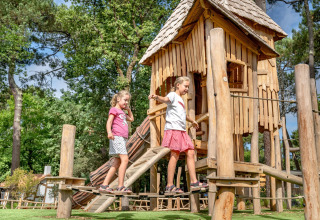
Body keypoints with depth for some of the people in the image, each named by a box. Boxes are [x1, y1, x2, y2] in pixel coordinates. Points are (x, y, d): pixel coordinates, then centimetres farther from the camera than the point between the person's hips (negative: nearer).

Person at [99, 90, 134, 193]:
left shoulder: (122, 112, 27)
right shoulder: (114, 109, 1)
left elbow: (131, 119, 43)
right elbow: (109, 121, -13)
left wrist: (128, 109, 31)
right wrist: (109, 132, -31)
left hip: (123, 139, 10)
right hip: (117, 137, -10)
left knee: (117, 163, 7)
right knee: (125, 159, -19)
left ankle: (104, 185, 9)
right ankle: (120, 186, -20)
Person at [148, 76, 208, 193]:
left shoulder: (181, 100, 27)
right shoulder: (173, 95, 0)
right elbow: (165, 99, -25)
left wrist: (192, 121, 59)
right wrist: (156, 97, -47)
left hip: (182, 130, 9)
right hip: (173, 128, -9)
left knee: (190, 153, 3)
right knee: (175, 155, -10)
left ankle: (194, 182, 7)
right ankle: (169, 186, -6)